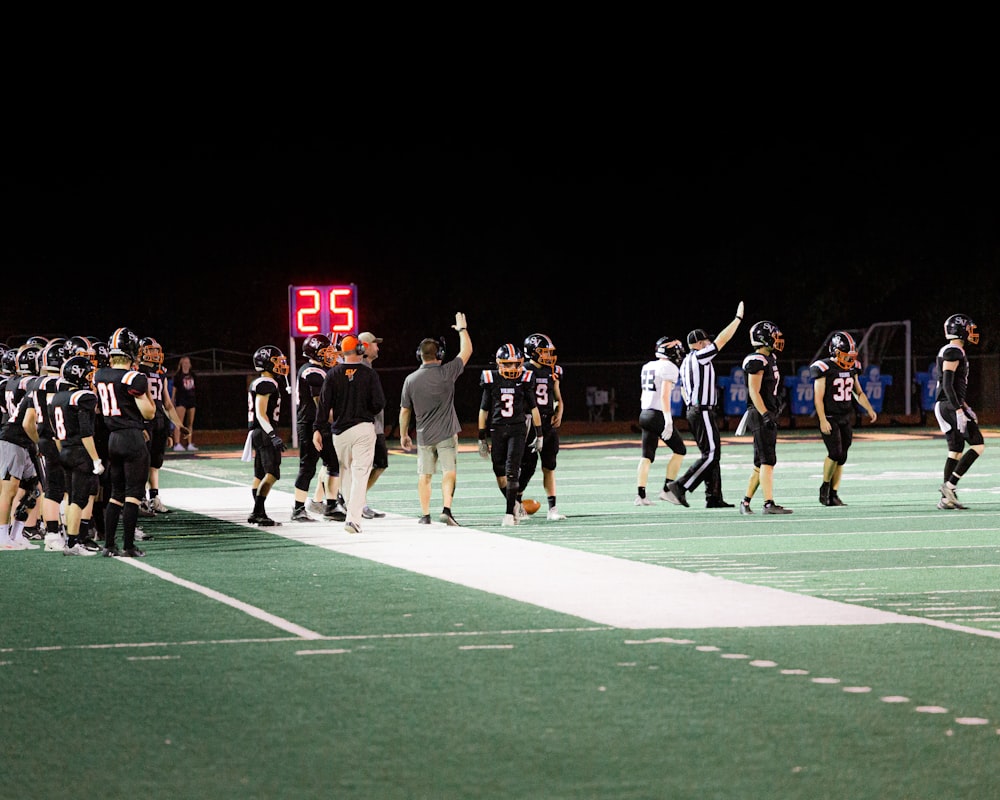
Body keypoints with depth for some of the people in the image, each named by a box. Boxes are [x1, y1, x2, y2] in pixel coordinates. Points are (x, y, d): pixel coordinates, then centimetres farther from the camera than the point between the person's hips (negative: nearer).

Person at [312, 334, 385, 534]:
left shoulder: (333, 375, 0)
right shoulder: (369, 375, -4)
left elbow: (324, 404, -4)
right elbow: (379, 403, -5)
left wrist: (318, 429, -2)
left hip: (340, 430, 2)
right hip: (364, 428, -2)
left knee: (346, 471, 19)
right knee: (360, 473, -5)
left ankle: (353, 508, 26)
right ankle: (354, 518, -15)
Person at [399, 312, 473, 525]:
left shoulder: (411, 379, -3)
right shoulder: (446, 372, -10)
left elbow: (405, 411, 5)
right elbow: (467, 351, 4)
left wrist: (403, 435, 17)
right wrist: (462, 329, 19)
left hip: (424, 435, 2)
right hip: (446, 433, -2)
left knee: (424, 476, 10)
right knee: (449, 472, 0)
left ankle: (425, 514, 13)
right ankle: (446, 510, -13)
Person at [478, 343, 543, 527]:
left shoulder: (524, 381, 0)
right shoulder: (491, 381, 0)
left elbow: (533, 408, 8)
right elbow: (484, 411, 7)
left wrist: (539, 435, 8)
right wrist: (482, 439, 7)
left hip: (517, 429, -1)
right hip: (497, 430, 1)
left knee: (512, 471, -11)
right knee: (500, 472, 4)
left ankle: (510, 512, -8)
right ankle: (513, 504, 27)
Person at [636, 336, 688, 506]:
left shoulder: (647, 367, 15)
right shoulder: (669, 368, -11)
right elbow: (665, 395, -20)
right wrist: (668, 420, -23)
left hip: (645, 414, 8)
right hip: (659, 415, -8)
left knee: (647, 456, 6)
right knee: (680, 450, 8)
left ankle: (640, 495, -2)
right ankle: (667, 490, 5)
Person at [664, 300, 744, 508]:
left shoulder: (686, 363, 16)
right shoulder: (700, 357, -12)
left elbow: (684, 391, 20)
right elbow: (722, 339, -10)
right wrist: (738, 318, -2)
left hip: (694, 411, 10)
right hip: (704, 413, -10)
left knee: (712, 454, 11)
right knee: (710, 454, -10)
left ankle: (714, 497, 10)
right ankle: (679, 487, -16)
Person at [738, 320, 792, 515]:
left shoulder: (770, 359, 16)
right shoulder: (757, 361, -14)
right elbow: (754, 392, -18)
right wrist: (765, 415, -23)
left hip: (768, 415, 10)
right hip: (760, 414, -10)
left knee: (760, 463, 11)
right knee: (767, 461, -13)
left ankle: (746, 502, 17)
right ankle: (769, 504, -16)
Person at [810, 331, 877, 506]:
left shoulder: (851, 368, 9)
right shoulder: (824, 368, -12)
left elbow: (858, 393, 20)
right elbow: (818, 397, -13)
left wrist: (869, 409, 7)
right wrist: (822, 420, -19)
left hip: (846, 418, 6)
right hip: (830, 418, -6)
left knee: (842, 457, 4)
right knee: (835, 453, -17)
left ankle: (834, 494, 11)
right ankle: (825, 487, 2)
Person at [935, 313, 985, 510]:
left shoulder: (950, 352, 18)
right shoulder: (953, 353, -14)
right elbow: (947, 384, -21)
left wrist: (966, 407, 28)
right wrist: (959, 410, -23)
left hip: (943, 406, 10)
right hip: (950, 406, -10)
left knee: (956, 450, 9)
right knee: (978, 445, -7)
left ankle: (946, 498, 6)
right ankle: (950, 485, -11)